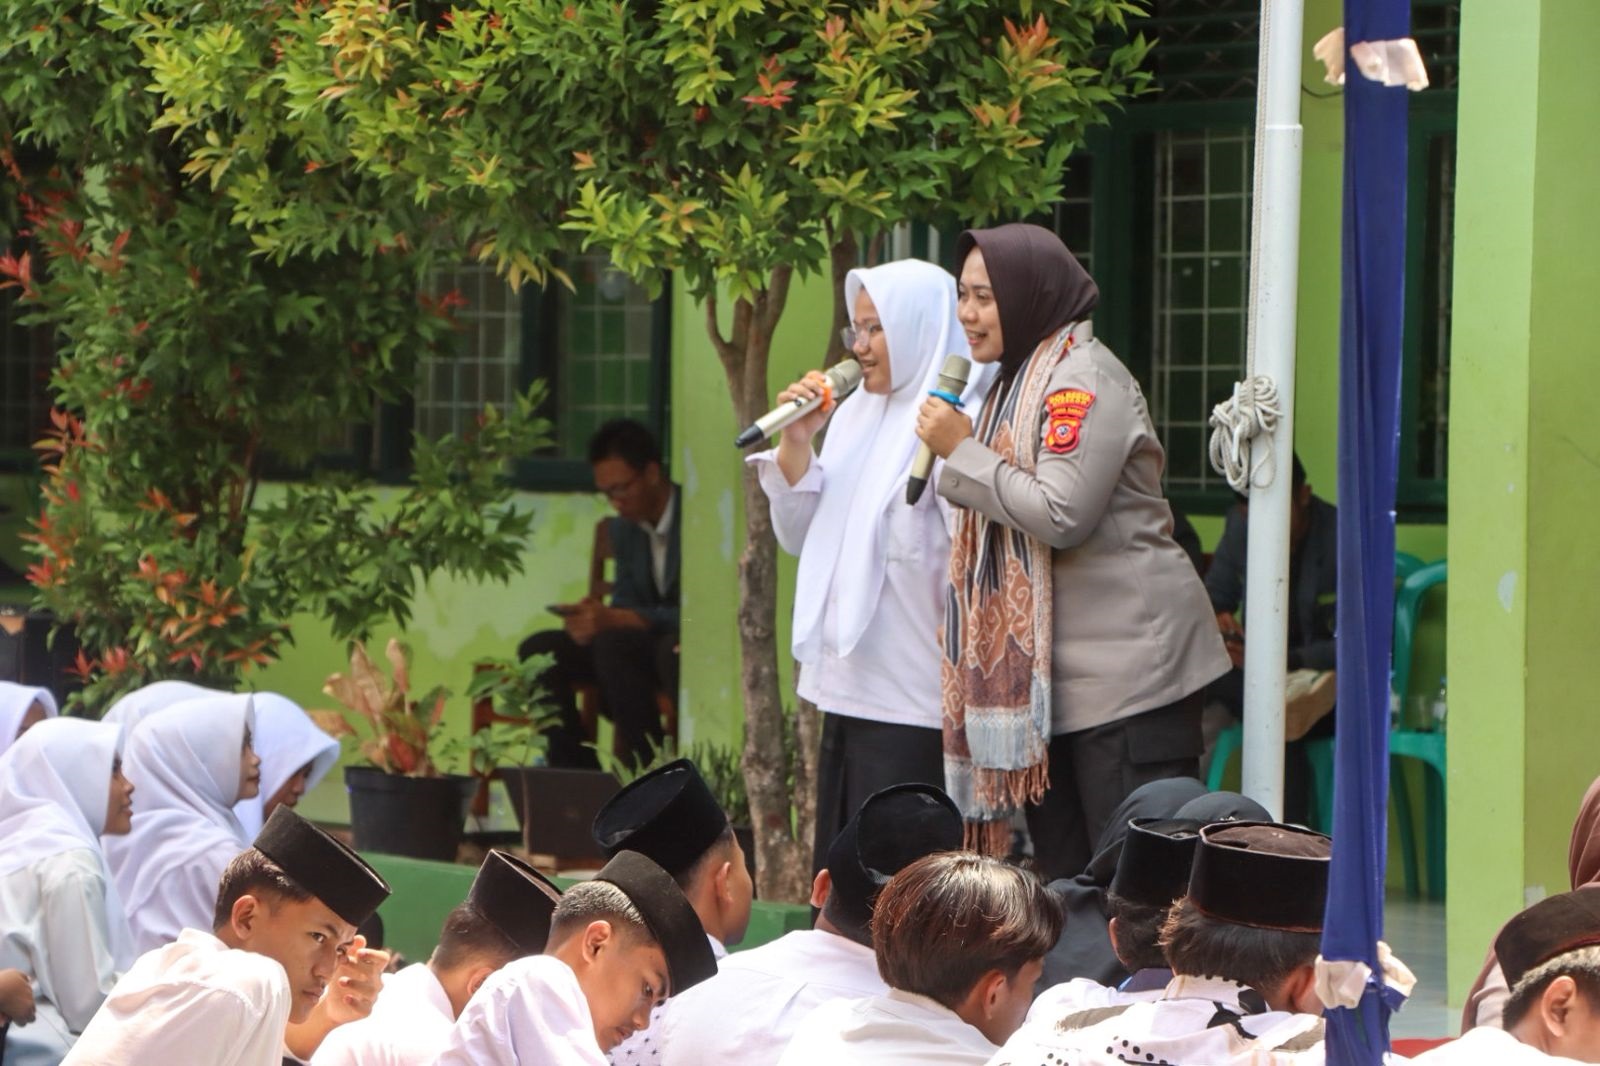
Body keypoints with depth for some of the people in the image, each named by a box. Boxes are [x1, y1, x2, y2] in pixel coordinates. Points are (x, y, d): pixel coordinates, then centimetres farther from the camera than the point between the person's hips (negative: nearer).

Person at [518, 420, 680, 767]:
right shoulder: (624, 529, 9)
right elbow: (626, 603, 11)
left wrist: (614, 620, -30)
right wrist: (592, 618, -14)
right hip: (646, 644, 8)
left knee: (613, 644, -35)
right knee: (538, 651, -10)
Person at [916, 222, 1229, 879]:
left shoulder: (1084, 380, -12)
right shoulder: (1020, 381, 18)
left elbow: (1062, 514, -22)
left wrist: (962, 452, -15)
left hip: (1126, 669, -10)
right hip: (1054, 672, 10)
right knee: (1063, 874, 11)